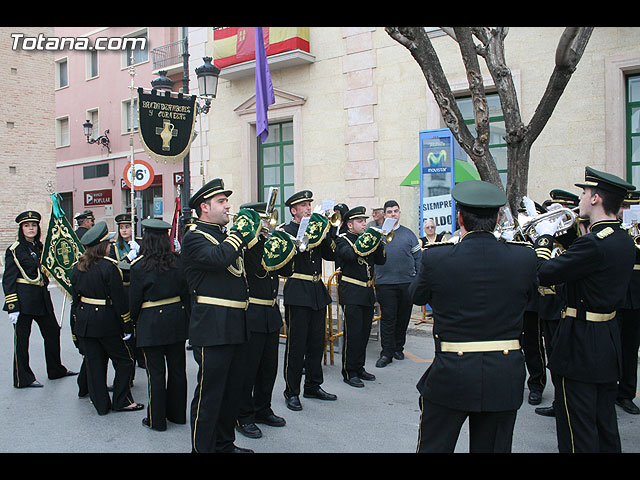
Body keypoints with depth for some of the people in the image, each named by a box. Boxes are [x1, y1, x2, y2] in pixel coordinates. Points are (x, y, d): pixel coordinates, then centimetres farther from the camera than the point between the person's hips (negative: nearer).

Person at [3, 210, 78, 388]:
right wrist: (12, 307, -15)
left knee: (53, 331, 13)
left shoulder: (40, 247, 12)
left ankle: (56, 370, 28)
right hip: (23, 299, -7)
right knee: (21, 337, 2)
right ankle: (23, 378, 14)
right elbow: (8, 280, -10)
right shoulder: (14, 250, -8)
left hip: (42, 297, 7)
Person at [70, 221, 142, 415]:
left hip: (84, 321, 6)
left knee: (93, 363, 12)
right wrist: (127, 325, -8)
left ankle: (101, 404, 20)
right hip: (106, 321, -6)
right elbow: (119, 298, -15)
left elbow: (74, 298, 10)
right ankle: (121, 401, 11)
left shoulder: (78, 267, 4)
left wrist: (76, 324, 18)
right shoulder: (108, 266, -15)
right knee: (124, 360, 8)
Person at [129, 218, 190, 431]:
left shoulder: (140, 266, -11)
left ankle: (156, 420, 16)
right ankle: (177, 413, 27)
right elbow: (186, 292, 2)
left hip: (151, 324, -4)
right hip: (177, 321, 4)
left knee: (156, 373, 5)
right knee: (177, 369, 14)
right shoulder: (178, 262, -1)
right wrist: (186, 316, 12)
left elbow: (134, 300, -6)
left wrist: (134, 319, 12)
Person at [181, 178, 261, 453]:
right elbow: (217, 258, -27)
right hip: (212, 326, -9)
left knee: (233, 388, 17)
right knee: (209, 392, 0)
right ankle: (202, 448, 14)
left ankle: (225, 443, 32)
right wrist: (239, 233, -15)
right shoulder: (194, 237, -8)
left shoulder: (225, 234, 19)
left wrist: (253, 234, 7)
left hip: (235, 326, 9)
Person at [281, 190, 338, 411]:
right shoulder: (285, 230, -3)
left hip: (318, 292, 6)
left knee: (317, 342, 12)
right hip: (297, 294, -6)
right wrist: (312, 231, -23)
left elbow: (331, 254, 7)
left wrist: (329, 231, -4)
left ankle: (313, 386, 26)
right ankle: (292, 392, 12)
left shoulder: (316, 228, 15)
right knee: (296, 344, -1)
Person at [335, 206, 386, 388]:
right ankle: (349, 373, 7)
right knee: (353, 334, -4)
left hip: (367, 293, 7)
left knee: (364, 332, 12)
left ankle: (359, 368, 25)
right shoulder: (342, 240, -4)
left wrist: (378, 242, -4)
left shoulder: (367, 238, 15)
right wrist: (365, 241, -25)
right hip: (351, 294, -7)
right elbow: (351, 254, -26)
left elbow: (381, 260, 9)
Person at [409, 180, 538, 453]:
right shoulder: (524, 258, -8)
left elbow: (416, 296, 5)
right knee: (494, 446, 19)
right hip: (504, 379, 3)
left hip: (450, 377, -2)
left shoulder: (437, 258, -14)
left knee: (433, 446, 15)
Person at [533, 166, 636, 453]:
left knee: (577, 429, 4)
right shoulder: (625, 241, 6)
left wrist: (545, 238, -7)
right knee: (605, 423, 21)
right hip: (609, 337, 9)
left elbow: (543, 274, -22)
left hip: (581, 344, -9)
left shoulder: (594, 243, -23)